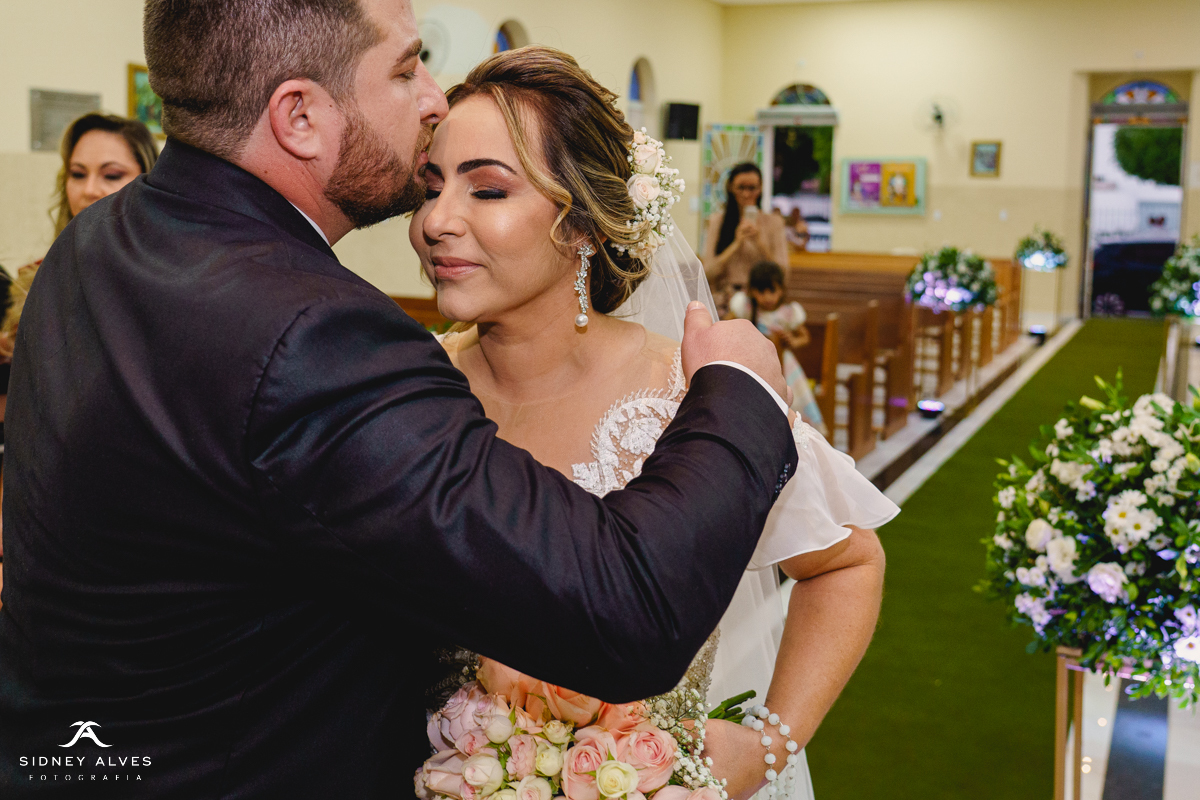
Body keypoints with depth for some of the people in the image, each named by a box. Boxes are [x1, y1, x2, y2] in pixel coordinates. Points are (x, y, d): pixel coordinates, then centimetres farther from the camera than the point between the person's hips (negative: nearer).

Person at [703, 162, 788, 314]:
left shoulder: (773, 222, 10)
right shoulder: (717, 222, 11)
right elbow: (709, 272, 1)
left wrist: (760, 243, -8)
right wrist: (737, 243, -6)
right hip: (725, 300, 0)